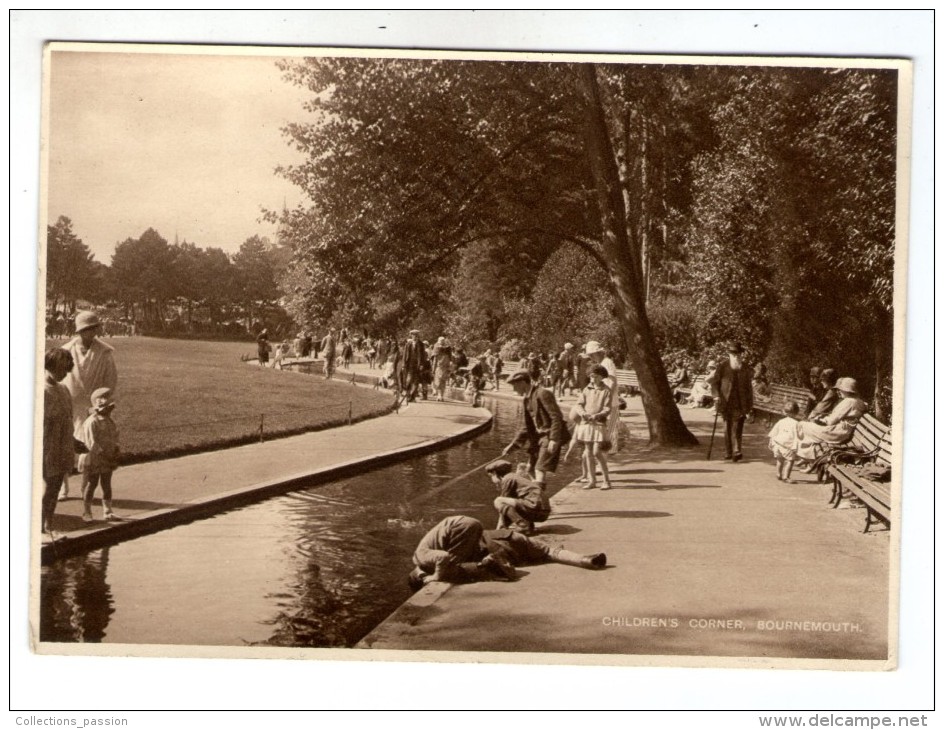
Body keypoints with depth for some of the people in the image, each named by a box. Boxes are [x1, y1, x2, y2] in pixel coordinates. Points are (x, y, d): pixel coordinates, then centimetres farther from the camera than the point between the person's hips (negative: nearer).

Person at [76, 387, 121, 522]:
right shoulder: (91, 422, -17)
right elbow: (91, 443, -20)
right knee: (91, 484, 5)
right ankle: (86, 512, 17)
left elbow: (114, 438, 14)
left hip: (107, 459, 6)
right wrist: (104, 454, -22)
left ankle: (107, 511, 16)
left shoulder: (109, 421, 8)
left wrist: (115, 453, -2)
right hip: (93, 459, -6)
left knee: (106, 485, 9)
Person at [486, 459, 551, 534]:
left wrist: (499, 528, 6)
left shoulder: (507, 479, -2)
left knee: (498, 501, -13)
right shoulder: (516, 477, 25)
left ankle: (523, 526, -13)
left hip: (535, 507, -10)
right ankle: (528, 525, 10)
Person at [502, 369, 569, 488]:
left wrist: (553, 440, -26)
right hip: (539, 437, 10)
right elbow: (526, 426, 18)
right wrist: (513, 445, 14)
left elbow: (556, 417, -19)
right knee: (531, 470, 10)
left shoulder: (542, 394, -14)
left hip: (550, 436, -10)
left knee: (540, 470, -17)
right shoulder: (527, 399, 14)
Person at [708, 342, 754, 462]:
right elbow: (714, 381, 5)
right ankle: (728, 451, 15)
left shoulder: (745, 368, 6)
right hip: (726, 401, 0)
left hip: (740, 402, 0)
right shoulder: (723, 366, -1)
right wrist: (716, 396, -8)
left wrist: (750, 403, 11)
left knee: (737, 427, -10)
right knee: (728, 427, 6)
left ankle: (736, 451, -14)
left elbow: (748, 386, 13)